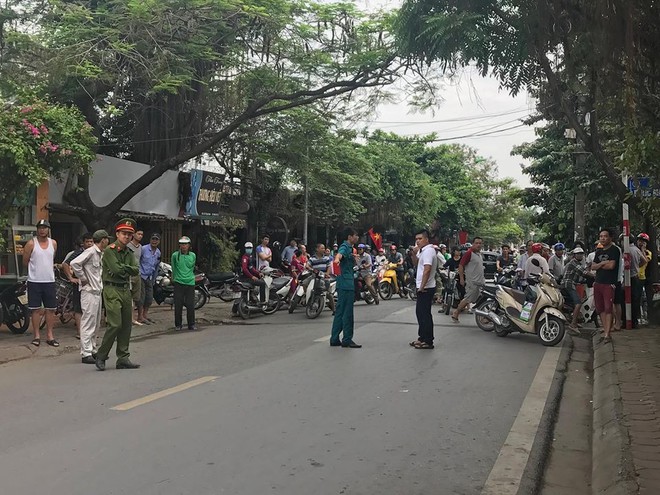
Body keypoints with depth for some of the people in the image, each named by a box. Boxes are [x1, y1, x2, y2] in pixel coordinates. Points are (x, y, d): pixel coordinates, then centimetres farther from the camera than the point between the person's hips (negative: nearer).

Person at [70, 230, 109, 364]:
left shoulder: (100, 254, 15)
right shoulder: (90, 252, -14)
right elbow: (74, 263, -24)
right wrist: (83, 279, -16)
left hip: (97, 291, 10)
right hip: (89, 292, -10)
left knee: (96, 324, 15)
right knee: (88, 324, -7)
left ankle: (93, 350, 23)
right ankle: (86, 354, -4)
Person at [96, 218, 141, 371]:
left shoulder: (129, 253, 15)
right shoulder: (109, 251, -7)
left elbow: (136, 270, 2)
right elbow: (116, 269, -18)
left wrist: (123, 267, -11)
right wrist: (128, 268, -2)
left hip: (126, 290, 7)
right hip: (112, 290, -7)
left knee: (126, 325, 7)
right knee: (115, 324, -13)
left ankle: (123, 358, 14)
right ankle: (101, 356, 1)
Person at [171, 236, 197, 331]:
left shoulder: (193, 256, 6)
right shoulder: (175, 255, 0)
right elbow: (173, 268, 14)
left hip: (190, 283, 1)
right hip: (178, 283, -1)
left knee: (190, 305, 2)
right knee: (178, 305, 1)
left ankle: (191, 324, 13)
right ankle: (178, 324, 13)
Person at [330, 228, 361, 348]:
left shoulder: (349, 248, 19)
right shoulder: (345, 247, -11)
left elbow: (353, 265, 28)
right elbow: (339, 254, -36)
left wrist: (354, 258, 7)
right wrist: (337, 259, -58)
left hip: (344, 285, 10)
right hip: (346, 285, -10)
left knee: (340, 312, 11)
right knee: (347, 313, -5)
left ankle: (334, 339, 16)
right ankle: (347, 340, 0)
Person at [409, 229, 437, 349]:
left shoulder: (428, 250, -17)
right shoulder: (423, 250, 14)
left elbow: (427, 270, -25)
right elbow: (416, 263, 24)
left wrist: (422, 287, -24)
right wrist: (414, 253, 5)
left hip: (426, 288, -10)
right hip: (422, 287, 10)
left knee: (425, 314, -5)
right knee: (420, 312, 17)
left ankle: (428, 341, 0)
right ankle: (422, 337, 26)